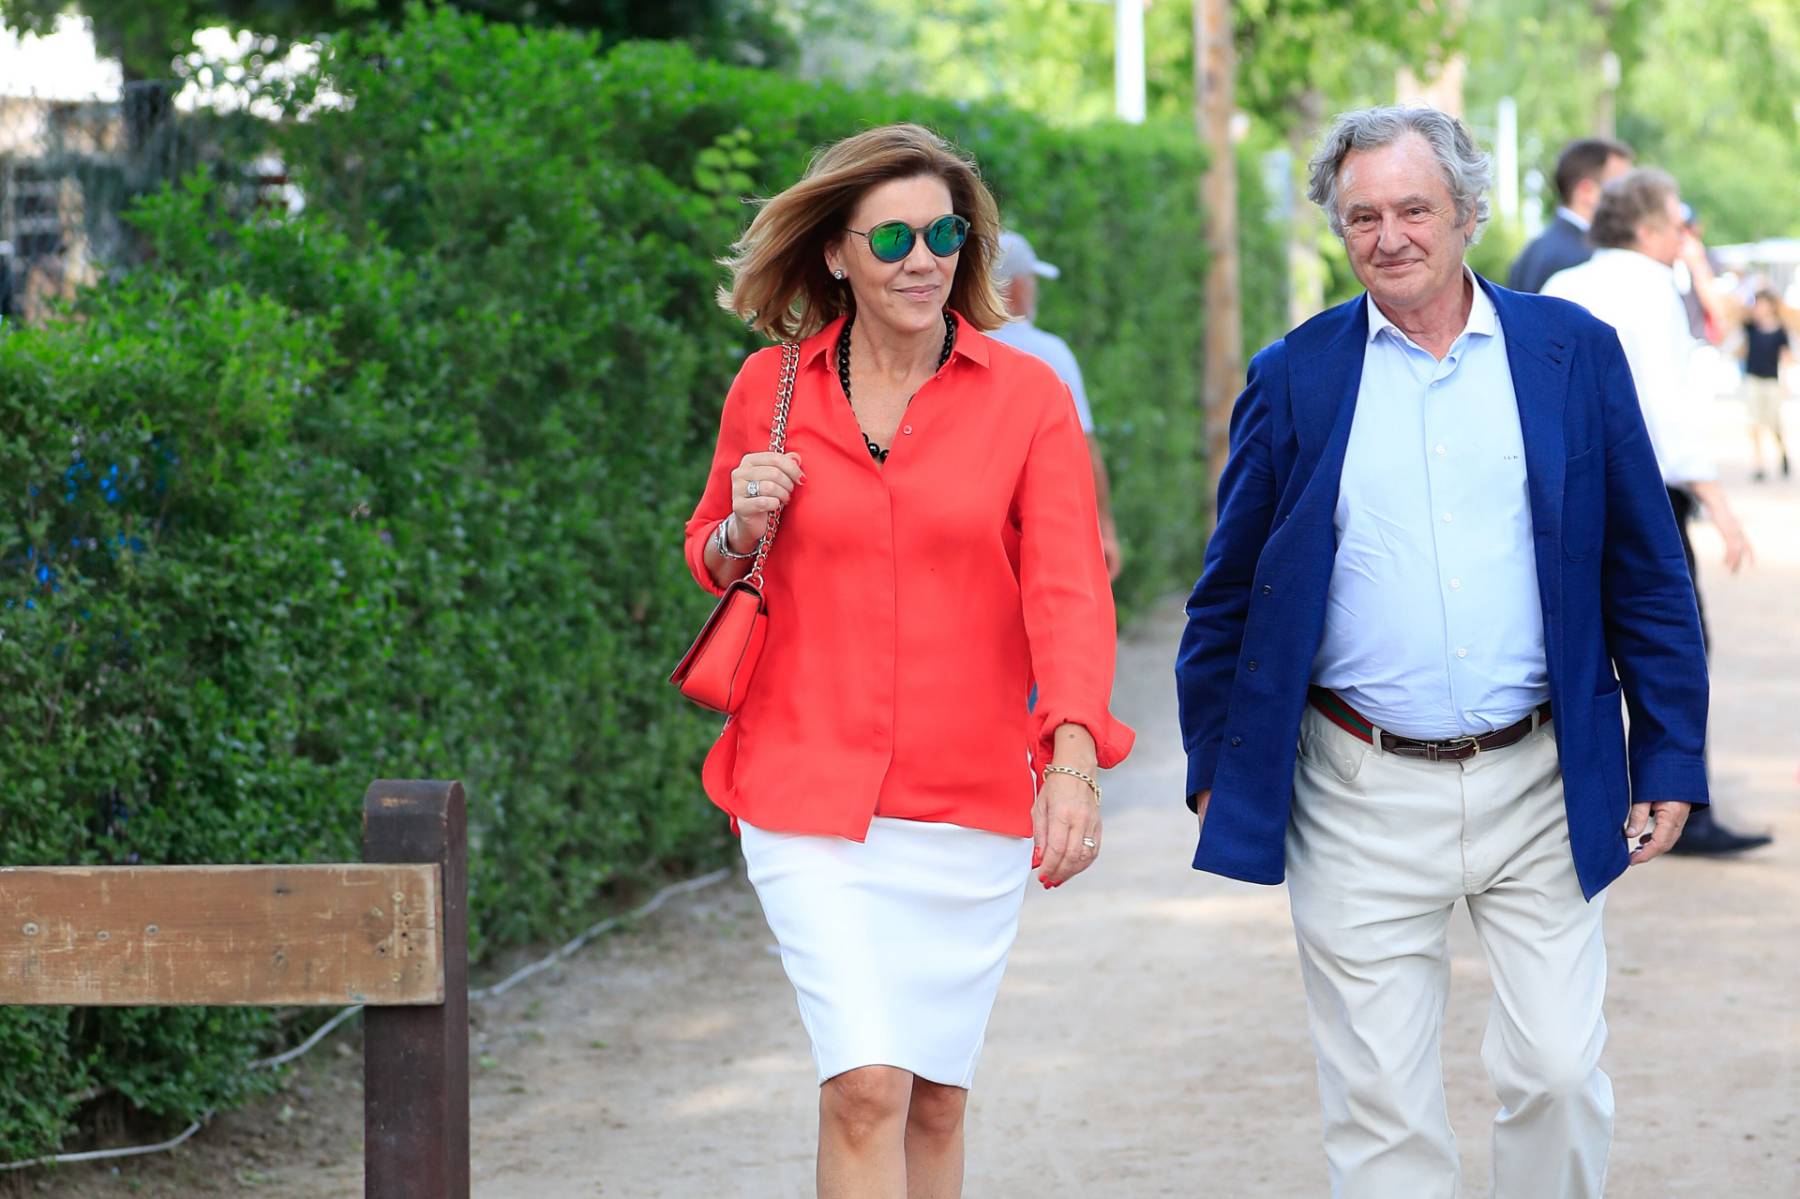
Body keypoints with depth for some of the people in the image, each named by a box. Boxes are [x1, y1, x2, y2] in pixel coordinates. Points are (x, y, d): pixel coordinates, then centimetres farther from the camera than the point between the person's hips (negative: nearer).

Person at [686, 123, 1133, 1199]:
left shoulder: (1027, 398, -1)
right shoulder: (770, 390, 2)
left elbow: (1069, 588, -11)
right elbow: (711, 556, 17)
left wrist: (1076, 752, -27)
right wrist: (742, 529, -8)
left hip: (971, 800, 1)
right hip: (809, 793, -1)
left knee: (936, 1098, 10)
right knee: (866, 1083, -14)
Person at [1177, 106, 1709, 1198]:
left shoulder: (1573, 354, 3)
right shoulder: (1296, 378, 3)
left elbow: (1648, 576, 6)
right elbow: (1231, 591, 10)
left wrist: (1670, 762, 2)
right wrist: (1214, 769, 8)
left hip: (1540, 786, 0)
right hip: (1363, 797, 0)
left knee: (1561, 1074, -1)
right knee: (1380, 1105, 3)